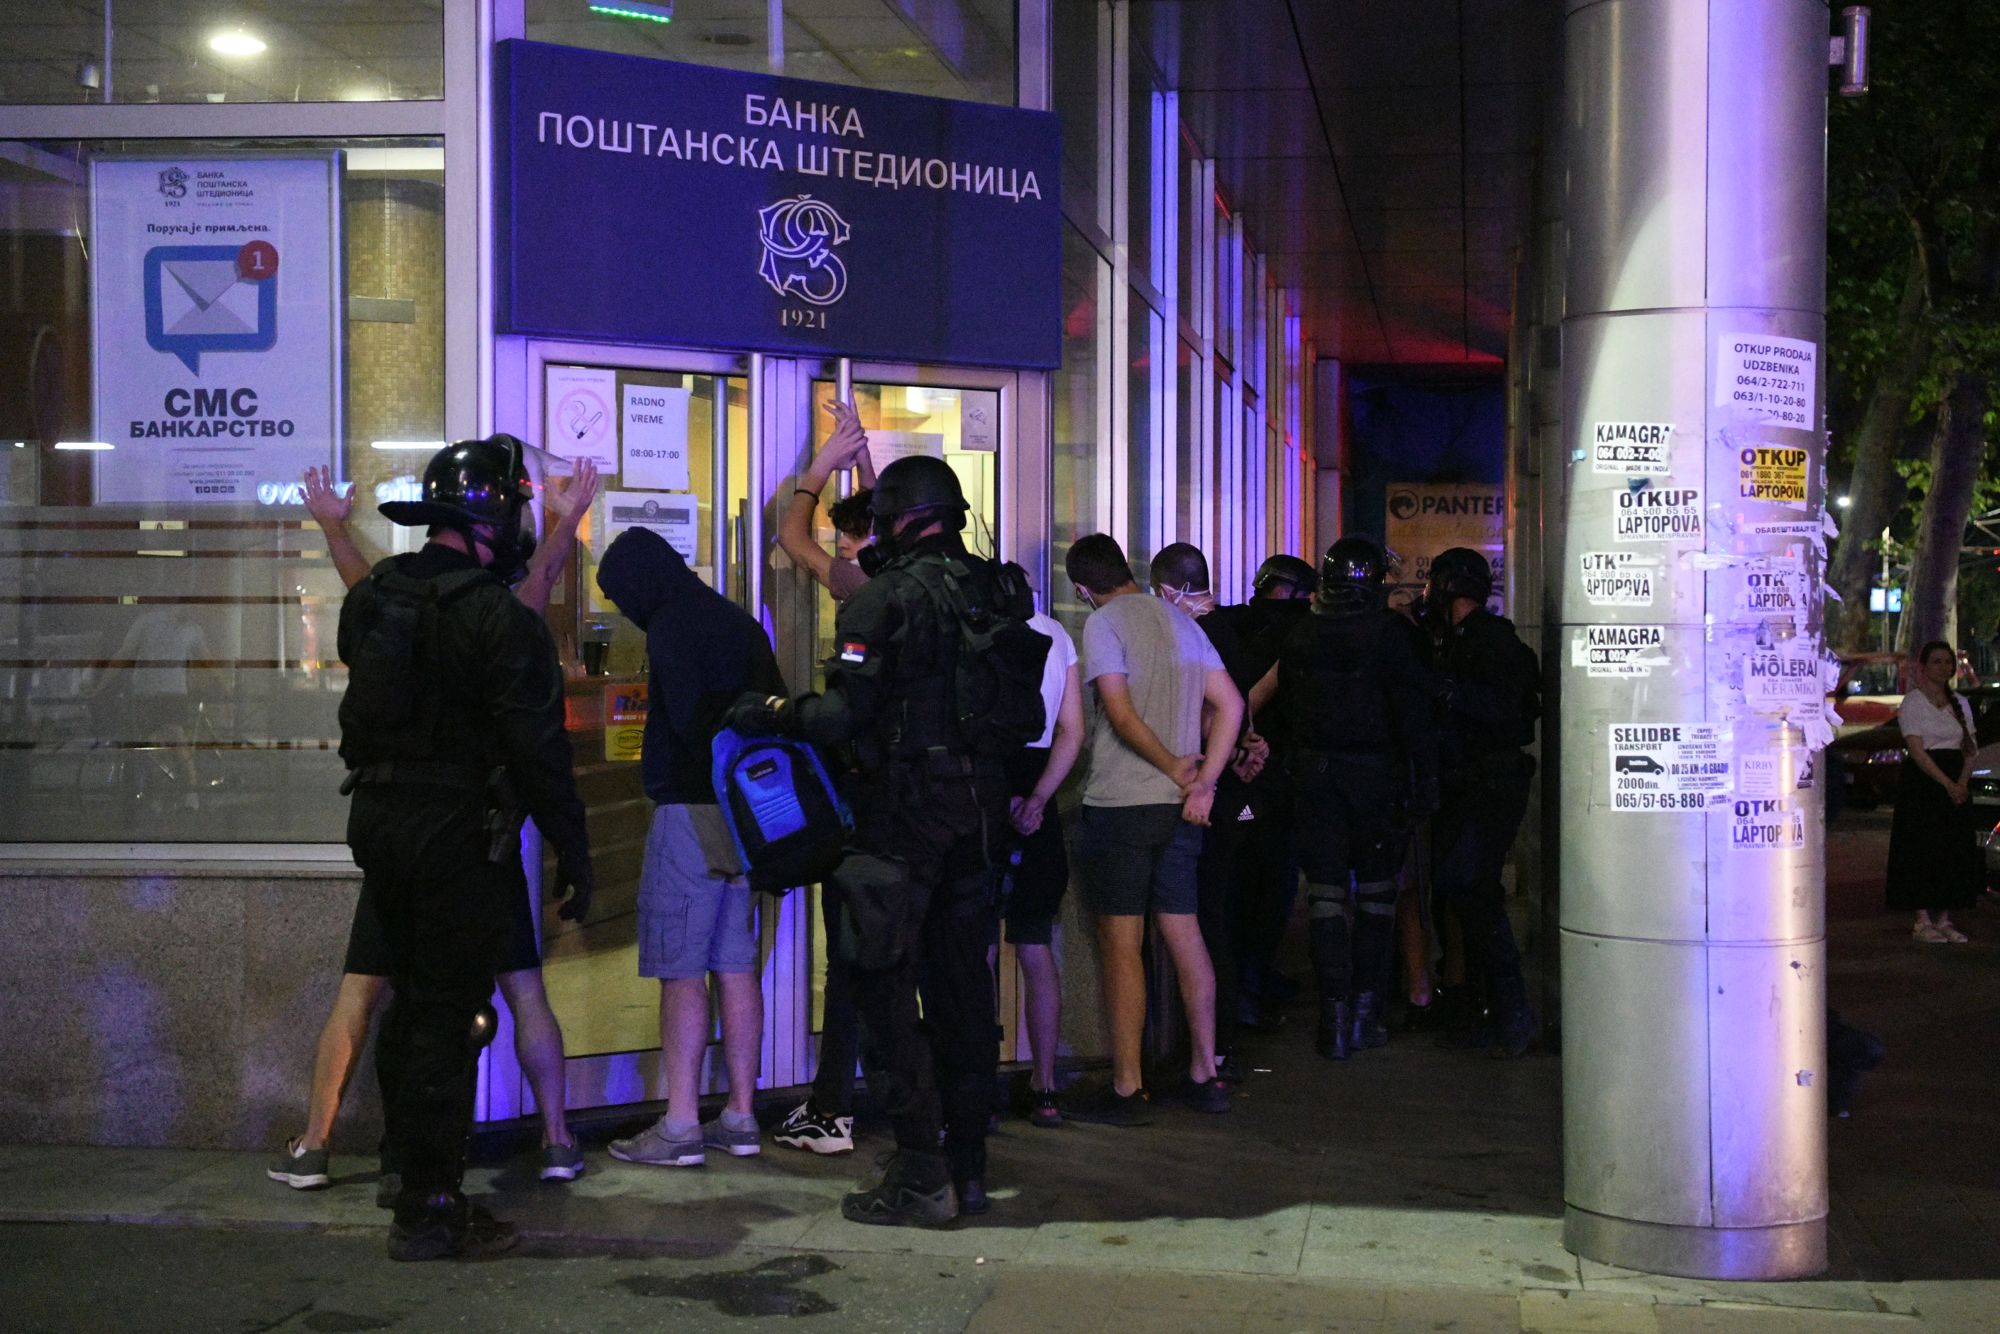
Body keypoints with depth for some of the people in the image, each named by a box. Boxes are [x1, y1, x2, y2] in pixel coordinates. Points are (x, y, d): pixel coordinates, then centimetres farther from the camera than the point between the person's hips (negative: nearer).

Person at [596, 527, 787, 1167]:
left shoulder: (672, 626, -8)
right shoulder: (741, 621, 17)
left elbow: (689, 718, -18)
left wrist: (716, 773, -6)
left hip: (691, 810, -8)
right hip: (749, 817, 8)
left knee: (681, 973, -5)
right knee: (736, 967, 10)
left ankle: (680, 1125, -5)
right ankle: (740, 1119, 13)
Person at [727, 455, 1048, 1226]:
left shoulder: (884, 597, -11)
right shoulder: (1000, 594, 9)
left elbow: (845, 714, -17)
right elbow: (1027, 716, 12)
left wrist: (770, 714, -3)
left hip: (903, 814, -7)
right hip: (979, 812, 7)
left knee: (885, 988, -1)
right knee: (962, 985, 13)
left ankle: (920, 1178, -2)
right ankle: (967, 1166, 19)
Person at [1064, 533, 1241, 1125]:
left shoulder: (1104, 624, -6)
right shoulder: (1181, 621, 14)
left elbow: (1120, 714, -17)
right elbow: (1230, 705, 9)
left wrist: (1176, 768, -7)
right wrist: (1203, 783, 2)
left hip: (1120, 804, -6)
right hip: (1178, 809, 7)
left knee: (1120, 944, -3)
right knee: (1184, 937, 11)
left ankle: (1127, 1088, -1)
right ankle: (1205, 1075, 16)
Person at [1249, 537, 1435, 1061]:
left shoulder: (1300, 634, 3)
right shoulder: (1391, 632, -9)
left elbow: (1282, 705, 12)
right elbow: (1413, 711, -11)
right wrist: (1425, 777, -8)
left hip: (1314, 770, 2)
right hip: (1376, 772, -2)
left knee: (1325, 890, 3)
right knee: (1375, 890, 9)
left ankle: (1335, 1016, -2)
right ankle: (1366, 1012, 10)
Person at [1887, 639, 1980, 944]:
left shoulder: (1960, 703, 13)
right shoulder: (1912, 702, -4)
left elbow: (1970, 748, 9)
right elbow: (1917, 750, -12)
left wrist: (1962, 782, -9)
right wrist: (1947, 784, -18)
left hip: (1957, 784, 6)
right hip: (1922, 781, -6)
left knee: (1954, 850, 3)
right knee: (1923, 850, -6)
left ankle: (1944, 919, 9)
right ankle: (1923, 921, -3)